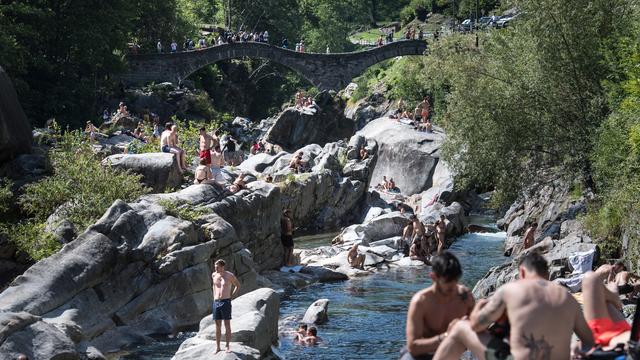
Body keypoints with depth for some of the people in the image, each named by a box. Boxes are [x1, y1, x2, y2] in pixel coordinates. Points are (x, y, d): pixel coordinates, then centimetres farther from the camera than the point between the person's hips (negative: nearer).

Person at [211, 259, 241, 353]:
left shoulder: (229, 276, -5)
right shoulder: (214, 275, 8)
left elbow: (238, 286, 8)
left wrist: (231, 296, 1)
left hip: (226, 302, -4)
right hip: (216, 302, 4)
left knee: (227, 325, -2)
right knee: (218, 325, 6)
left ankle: (228, 347, 2)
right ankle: (217, 347, 10)